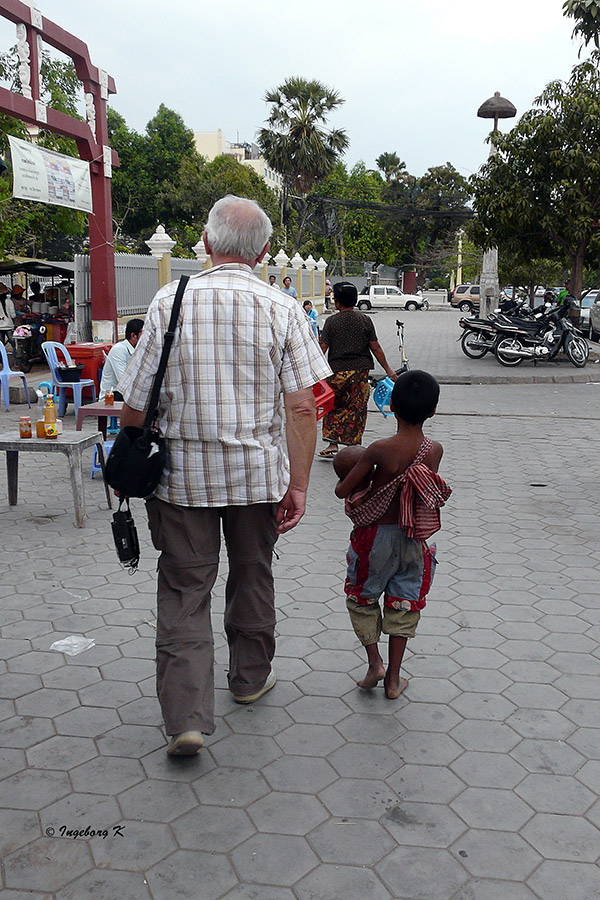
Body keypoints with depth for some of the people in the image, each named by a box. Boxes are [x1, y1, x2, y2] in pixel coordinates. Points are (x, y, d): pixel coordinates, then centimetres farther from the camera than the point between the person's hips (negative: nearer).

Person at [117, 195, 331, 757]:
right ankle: (250, 678, 38)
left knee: (183, 591, 7)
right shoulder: (282, 310, -4)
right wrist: (298, 484, -5)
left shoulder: (169, 303, -6)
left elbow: (136, 404, -5)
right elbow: (302, 405, -10)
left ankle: (187, 717, 2)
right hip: (257, 470, 1)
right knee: (252, 576, 19)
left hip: (181, 471, -1)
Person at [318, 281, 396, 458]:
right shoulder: (365, 320, 1)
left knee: (334, 408, 14)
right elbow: (375, 348, 1)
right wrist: (388, 369, 9)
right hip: (360, 370, 1)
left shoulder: (331, 321, -4)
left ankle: (332, 445, 9)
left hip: (337, 371, -1)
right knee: (357, 410, 8)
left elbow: (323, 348, -7)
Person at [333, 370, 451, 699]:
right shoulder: (434, 450, -10)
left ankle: (375, 663, 15)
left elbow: (342, 490, -14)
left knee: (363, 597, 20)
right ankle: (393, 678, 23)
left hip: (376, 536, -3)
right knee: (404, 603, 16)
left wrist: (349, 478, 8)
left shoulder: (379, 450, -21)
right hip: (412, 539, 3)